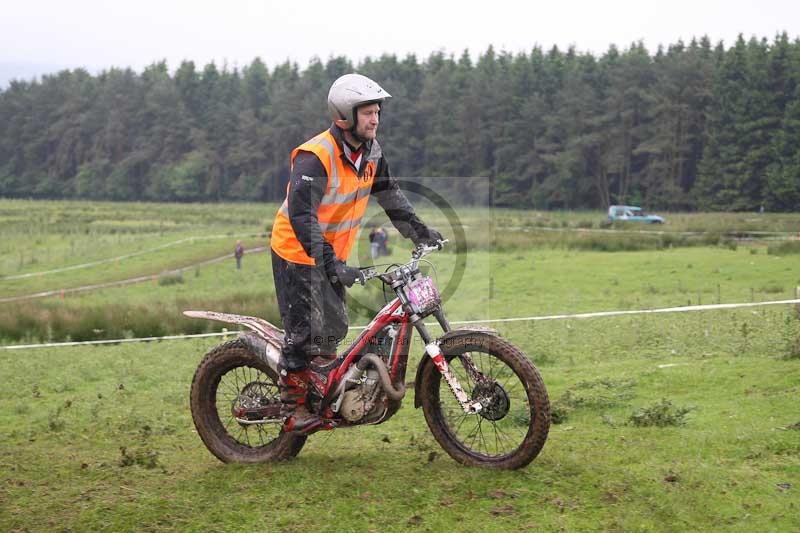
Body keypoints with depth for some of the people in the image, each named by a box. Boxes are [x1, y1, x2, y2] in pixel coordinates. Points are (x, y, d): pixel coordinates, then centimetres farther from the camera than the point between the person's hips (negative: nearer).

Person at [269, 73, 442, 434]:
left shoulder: (370, 152, 0)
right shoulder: (315, 157, -26)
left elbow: (389, 194, 16)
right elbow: (301, 214, -34)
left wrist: (419, 231, 12)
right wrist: (330, 263, -40)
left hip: (334, 253, 8)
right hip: (297, 254, -8)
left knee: (334, 330, 13)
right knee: (303, 333, -6)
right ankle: (293, 410, 5)